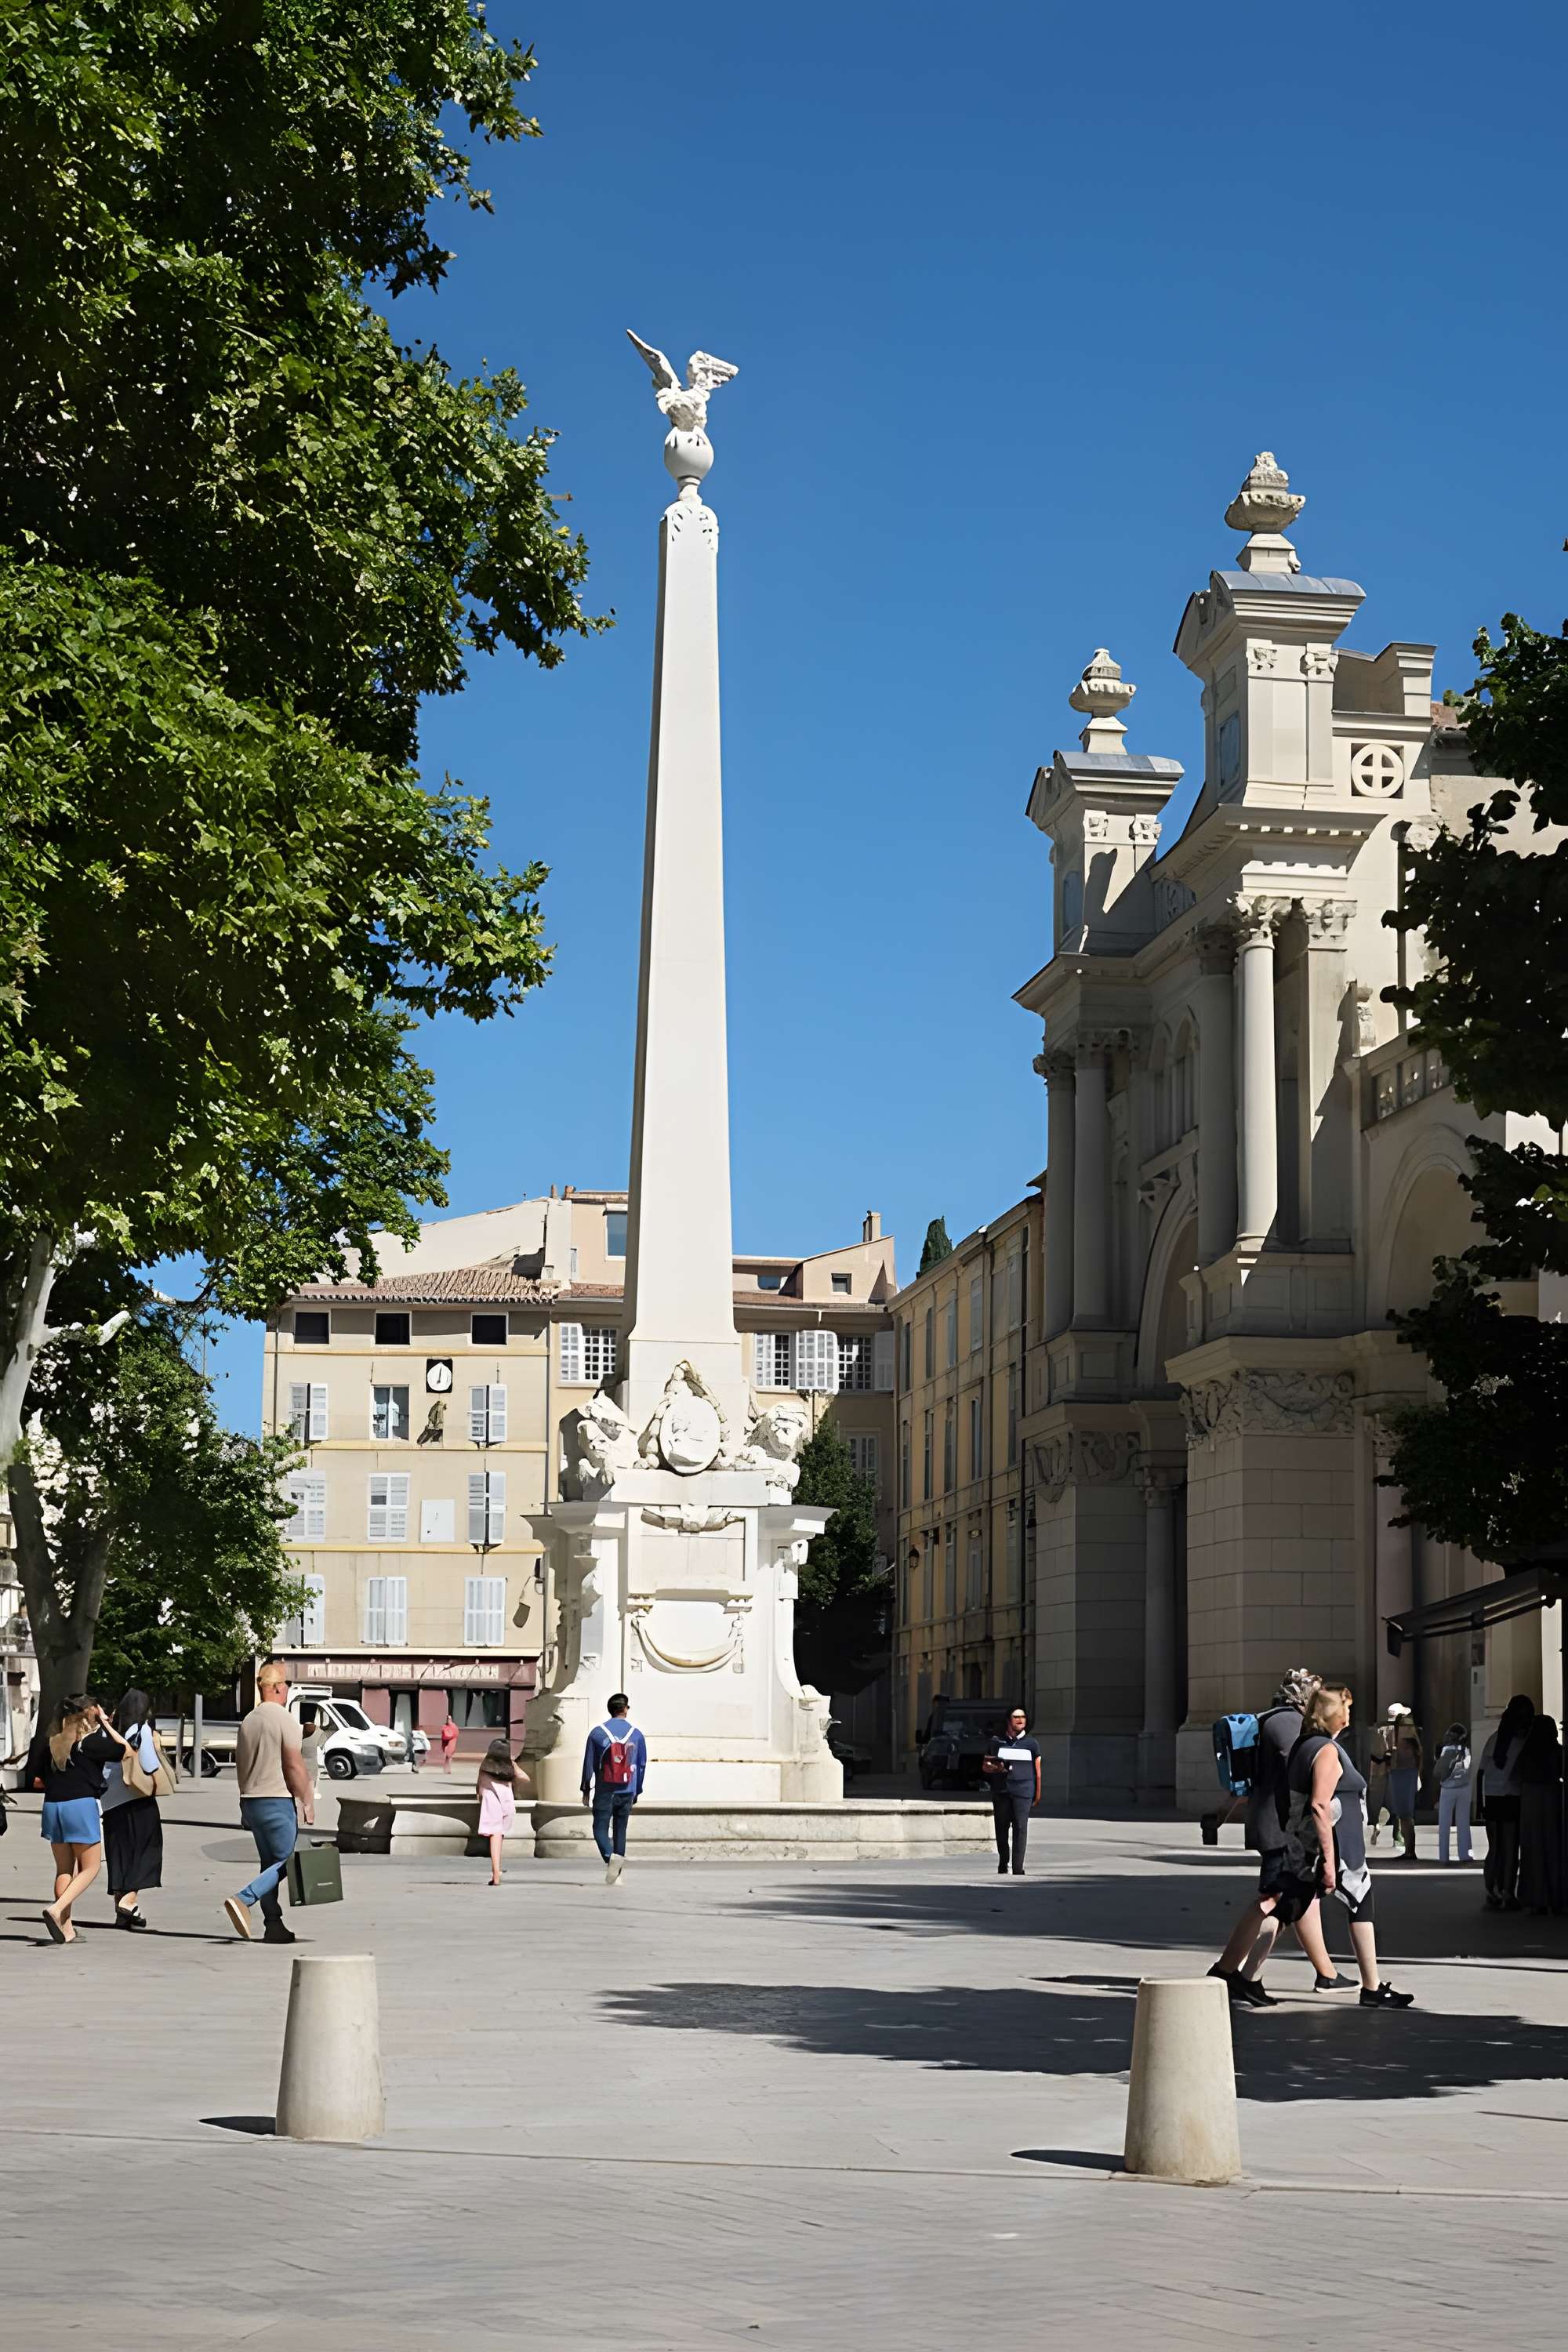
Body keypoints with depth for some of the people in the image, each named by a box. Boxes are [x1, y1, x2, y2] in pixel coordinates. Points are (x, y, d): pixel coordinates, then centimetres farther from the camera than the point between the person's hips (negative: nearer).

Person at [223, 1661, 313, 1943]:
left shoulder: (248, 1721, 12)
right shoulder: (284, 1719, -11)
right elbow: (294, 1766, -15)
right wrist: (307, 1803, -7)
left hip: (251, 1801, 8)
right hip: (278, 1799, -8)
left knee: (269, 1863, 11)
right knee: (285, 1862, -4)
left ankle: (274, 1925, 10)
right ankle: (243, 1900, -20)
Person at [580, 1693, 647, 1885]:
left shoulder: (597, 1733, -2)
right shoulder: (636, 1735, 3)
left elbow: (589, 1763, 1)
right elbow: (642, 1765, 8)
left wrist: (586, 1790, 10)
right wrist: (636, 1793, 18)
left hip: (604, 1792, -2)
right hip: (627, 1793, 2)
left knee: (600, 1828, 1)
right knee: (620, 1830, 11)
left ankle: (610, 1856, -27)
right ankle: (617, 1874, 8)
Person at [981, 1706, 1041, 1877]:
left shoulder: (1031, 1744, 13)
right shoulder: (997, 1743, 12)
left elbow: (1037, 1771, 12)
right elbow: (985, 1765, 15)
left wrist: (1038, 1794, 7)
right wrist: (996, 1768, -7)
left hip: (1023, 1791, -1)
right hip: (1001, 1791, 1)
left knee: (1020, 1827, -10)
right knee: (1002, 1828, 3)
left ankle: (1018, 1868, -12)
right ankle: (1003, 1865, 17)